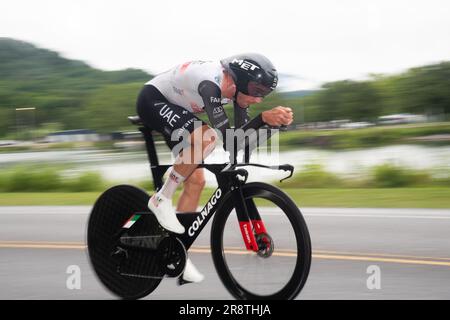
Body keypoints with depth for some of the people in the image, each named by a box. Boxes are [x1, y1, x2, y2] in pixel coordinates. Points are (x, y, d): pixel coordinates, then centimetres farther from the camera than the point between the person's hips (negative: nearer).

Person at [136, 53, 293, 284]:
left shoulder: (235, 86, -10)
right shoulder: (211, 83, -35)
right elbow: (228, 139, -39)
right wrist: (264, 118, -48)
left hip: (177, 108, 9)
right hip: (153, 100, -9)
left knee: (196, 181, 1)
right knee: (207, 137, -33)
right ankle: (161, 199, -17)